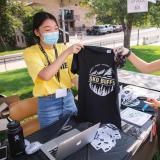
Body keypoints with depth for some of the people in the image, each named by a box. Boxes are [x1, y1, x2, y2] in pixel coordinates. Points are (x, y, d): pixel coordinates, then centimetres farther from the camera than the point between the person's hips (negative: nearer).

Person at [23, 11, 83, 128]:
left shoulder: (63, 48, 3)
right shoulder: (30, 52, -10)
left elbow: (72, 76, 2)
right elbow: (46, 75, -27)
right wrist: (66, 52, -28)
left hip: (68, 98, 4)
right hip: (48, 103, -3)